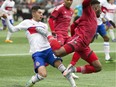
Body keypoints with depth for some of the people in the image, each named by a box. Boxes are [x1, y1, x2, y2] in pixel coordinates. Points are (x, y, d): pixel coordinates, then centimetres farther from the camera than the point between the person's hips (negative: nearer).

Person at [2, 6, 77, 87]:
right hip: (37, 53, -4)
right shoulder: (27, 22, 11)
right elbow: (12, 29, 6)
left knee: (59, 64, -20)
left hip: (48, 49, 4)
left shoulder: (44, 25, 22)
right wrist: (6, 18, -4)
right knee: (43, 74, -24)